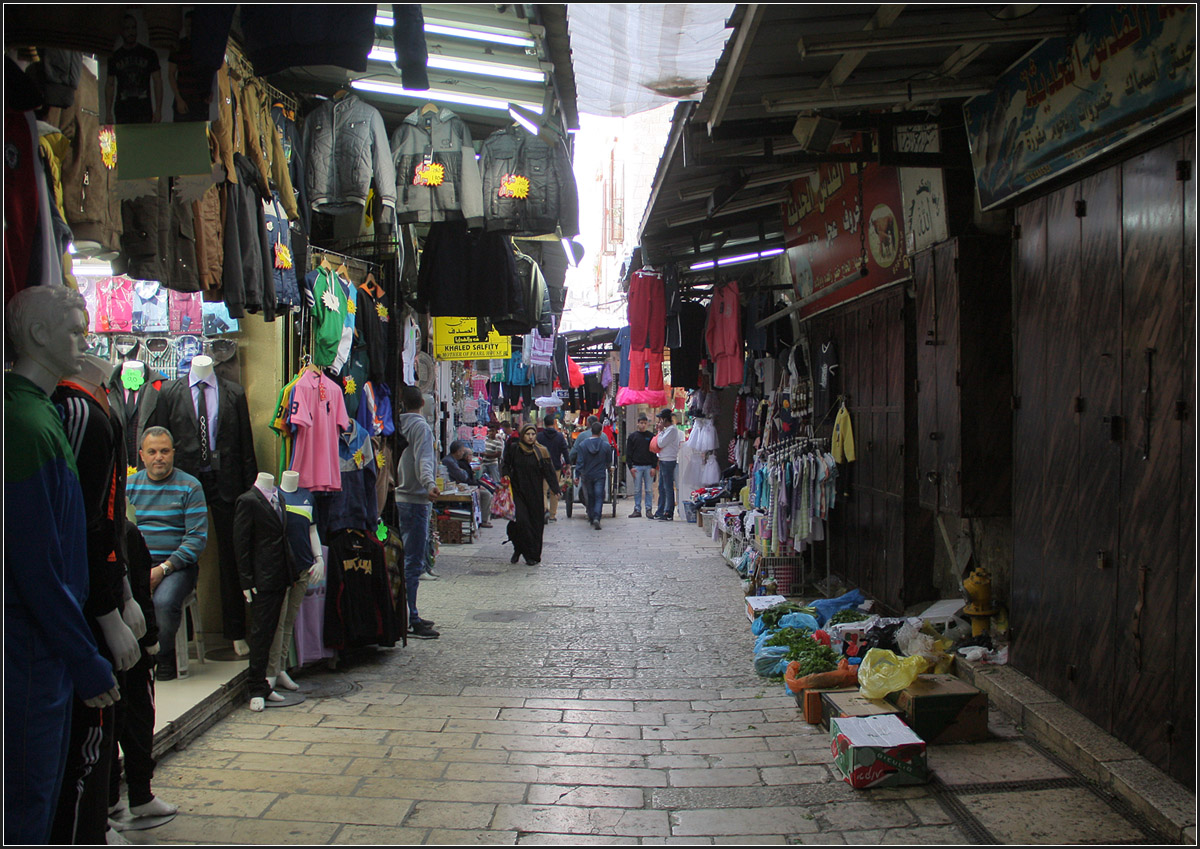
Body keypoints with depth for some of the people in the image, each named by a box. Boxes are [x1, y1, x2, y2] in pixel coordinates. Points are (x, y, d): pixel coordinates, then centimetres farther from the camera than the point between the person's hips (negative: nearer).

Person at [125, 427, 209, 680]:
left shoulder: (190, 487, 2)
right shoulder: (130, 486, 14)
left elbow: (197, 538, -4)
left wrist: (163, 569, -15)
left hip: (177, 564, -3)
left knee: (164, 601, -32)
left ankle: (164, 659, -4)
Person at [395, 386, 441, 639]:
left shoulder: (400, 425, 13)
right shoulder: (420, 425, -11)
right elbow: (423, 460, -27)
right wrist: (429, 484, -42)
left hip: (401, 498, 9)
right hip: (416, 500, -9)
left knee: (408, 559, 15)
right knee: (414, 562, -8)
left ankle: (409, 616, 22)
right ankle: (410, 621, -7)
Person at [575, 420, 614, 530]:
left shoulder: (582, 445, -7)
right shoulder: (606, 445, -7)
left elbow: (580, 462, -8)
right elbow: (609, 462, 4)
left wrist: (578, 476, -3)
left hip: (587, 476, 2)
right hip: (600, 475, -2)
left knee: (590, 497, 16)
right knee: (599, 497, -1)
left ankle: (591, 518, 22)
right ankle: (596, 518, -20)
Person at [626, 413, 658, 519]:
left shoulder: (651, 436, 6)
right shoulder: (632, 436, 7)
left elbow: (655, 453, 5)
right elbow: (628, 453, 6)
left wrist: (654, 467, -4)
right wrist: (631, 467, -3)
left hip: (649, 466, -1)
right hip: (637, 467, 1)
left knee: (649, 490, 0)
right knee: (637, 490, 3)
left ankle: (649, 510, 4)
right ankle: (637, 510, 7)